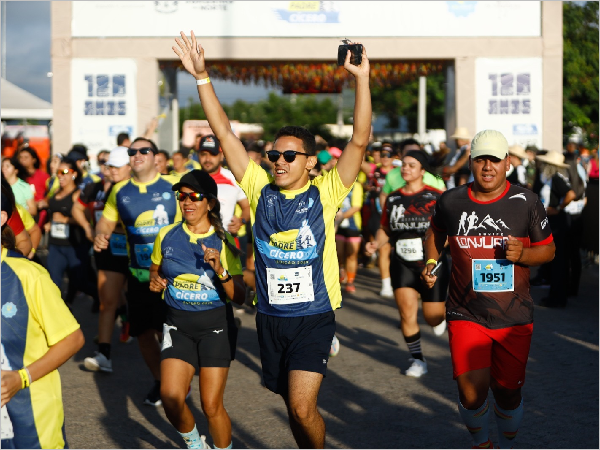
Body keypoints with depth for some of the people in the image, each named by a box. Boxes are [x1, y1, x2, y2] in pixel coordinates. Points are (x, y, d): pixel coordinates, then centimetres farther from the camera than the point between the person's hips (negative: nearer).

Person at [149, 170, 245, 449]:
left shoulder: (223, 243, -7)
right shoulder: (167, 236, 1)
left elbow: (239, 298, -10)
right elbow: (155, 269, 19)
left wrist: (220, 271, -25)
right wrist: (155, 281, -3)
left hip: (216, 325, -2)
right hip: (178, 324, 2)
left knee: (212, 406, -4)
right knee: (170, 398, -11)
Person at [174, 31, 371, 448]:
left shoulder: (325, 193, -5)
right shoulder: (260, 190, 2)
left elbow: (359, 141, -13)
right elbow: (225, 134, 0)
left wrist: (362, 79, -22)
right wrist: (202, 77, -6)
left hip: (314, 315, -4)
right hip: (270, 316, 4)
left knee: (302, 406, -14)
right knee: (295, 406, 15)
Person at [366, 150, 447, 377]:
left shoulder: (435, 197, -5)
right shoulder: (393, 198, 6)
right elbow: (385, 228, 15)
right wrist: (376, 243, -3)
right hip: (402, 263, 3)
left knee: (432, 317, 2)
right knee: (406, 313, -8)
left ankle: (441, 315, 42)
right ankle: (417, 359, 10)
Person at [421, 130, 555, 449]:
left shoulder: (526, 202, -3)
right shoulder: (451, 201, 0)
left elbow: (548, 249, 5)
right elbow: (435, 232, 21)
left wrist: (523, 254, -15)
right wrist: (431, 263, 6)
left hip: (514, 318, 0)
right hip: (466, 315, 0)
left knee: (508, 392, 7)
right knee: (472, 395, -9)